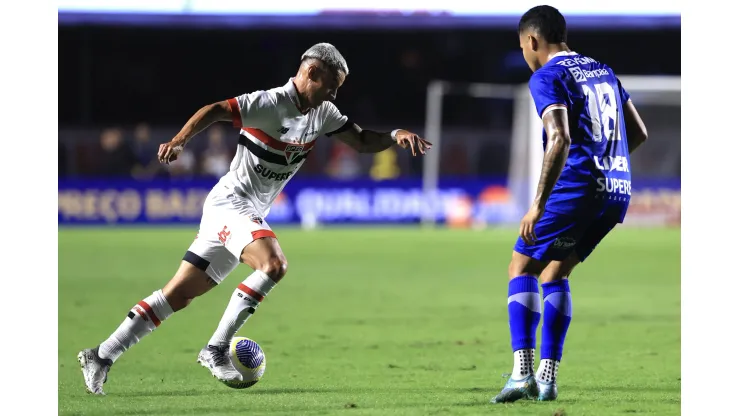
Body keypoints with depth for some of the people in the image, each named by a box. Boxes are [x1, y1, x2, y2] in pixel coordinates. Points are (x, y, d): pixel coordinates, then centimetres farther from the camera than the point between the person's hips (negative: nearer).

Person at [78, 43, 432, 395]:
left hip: (251, 216, 8)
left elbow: (363, 142, 12)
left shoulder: (322, 113, 7)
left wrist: (396, 135, -6)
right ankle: (216, 350, -19)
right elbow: (215, 110, -25)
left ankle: (101, 357, 10)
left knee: (178, 295, 6)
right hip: (230, 203, -8)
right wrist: (179, 140, -40)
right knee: (273, 265, -29)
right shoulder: (270, 103, -17)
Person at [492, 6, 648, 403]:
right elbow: (639, 133, 22)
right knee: (556, 273, 18)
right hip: (617, 191, 7)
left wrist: (539, 203, -22)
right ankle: (548, 377, 10)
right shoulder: (603, 72, 18)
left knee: (521, 268, 5)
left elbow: (560, 139, -21)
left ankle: (523, 372, -9)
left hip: (576, 187, -7)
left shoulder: (547, 77, -6)